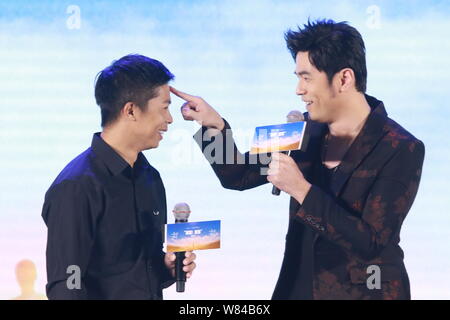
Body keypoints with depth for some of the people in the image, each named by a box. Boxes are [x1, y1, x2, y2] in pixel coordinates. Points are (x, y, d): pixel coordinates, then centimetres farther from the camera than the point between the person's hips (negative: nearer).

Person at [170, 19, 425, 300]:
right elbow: (239, 176, 8)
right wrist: (214, 125, -8)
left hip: (364, 291, -5)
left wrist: (302, 190, -27)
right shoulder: (307, 129, 0)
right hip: (299, 286, 5)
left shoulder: (402, 150, -16)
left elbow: (371, 242, -22)